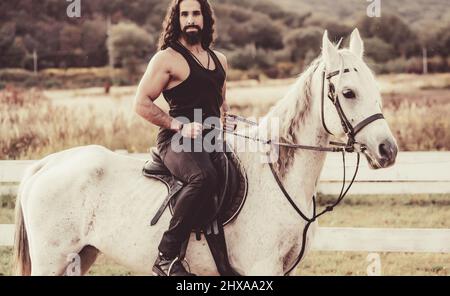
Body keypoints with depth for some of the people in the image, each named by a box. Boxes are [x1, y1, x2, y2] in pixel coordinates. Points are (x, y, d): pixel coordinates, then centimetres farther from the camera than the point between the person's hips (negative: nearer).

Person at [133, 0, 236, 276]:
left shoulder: (219, 60, 20)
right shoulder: (167, 58, -2)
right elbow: (142, 103, -7)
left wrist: (226, 121, 11)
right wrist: (179, 126, -15)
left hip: (212, 140, 8)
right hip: (178, 140, -8)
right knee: (204, 177, -38)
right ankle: (167, 257, -35)